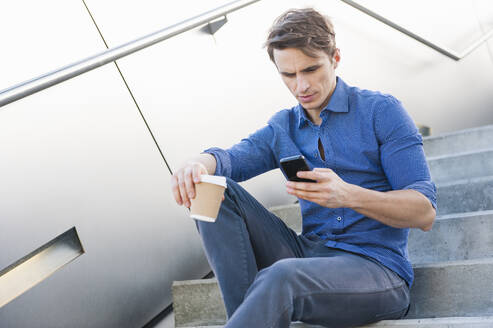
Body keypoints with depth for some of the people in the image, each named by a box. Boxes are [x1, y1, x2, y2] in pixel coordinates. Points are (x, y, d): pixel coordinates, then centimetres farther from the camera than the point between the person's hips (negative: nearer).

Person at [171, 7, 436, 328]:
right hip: (307, 253, 6)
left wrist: (348, 195, -26)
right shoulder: (284, 127, 14)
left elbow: (425, 212, -9)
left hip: (375, 268, -6)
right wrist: (200, 163, -27)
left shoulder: (381, 110, -2)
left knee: (281, 278, -38)